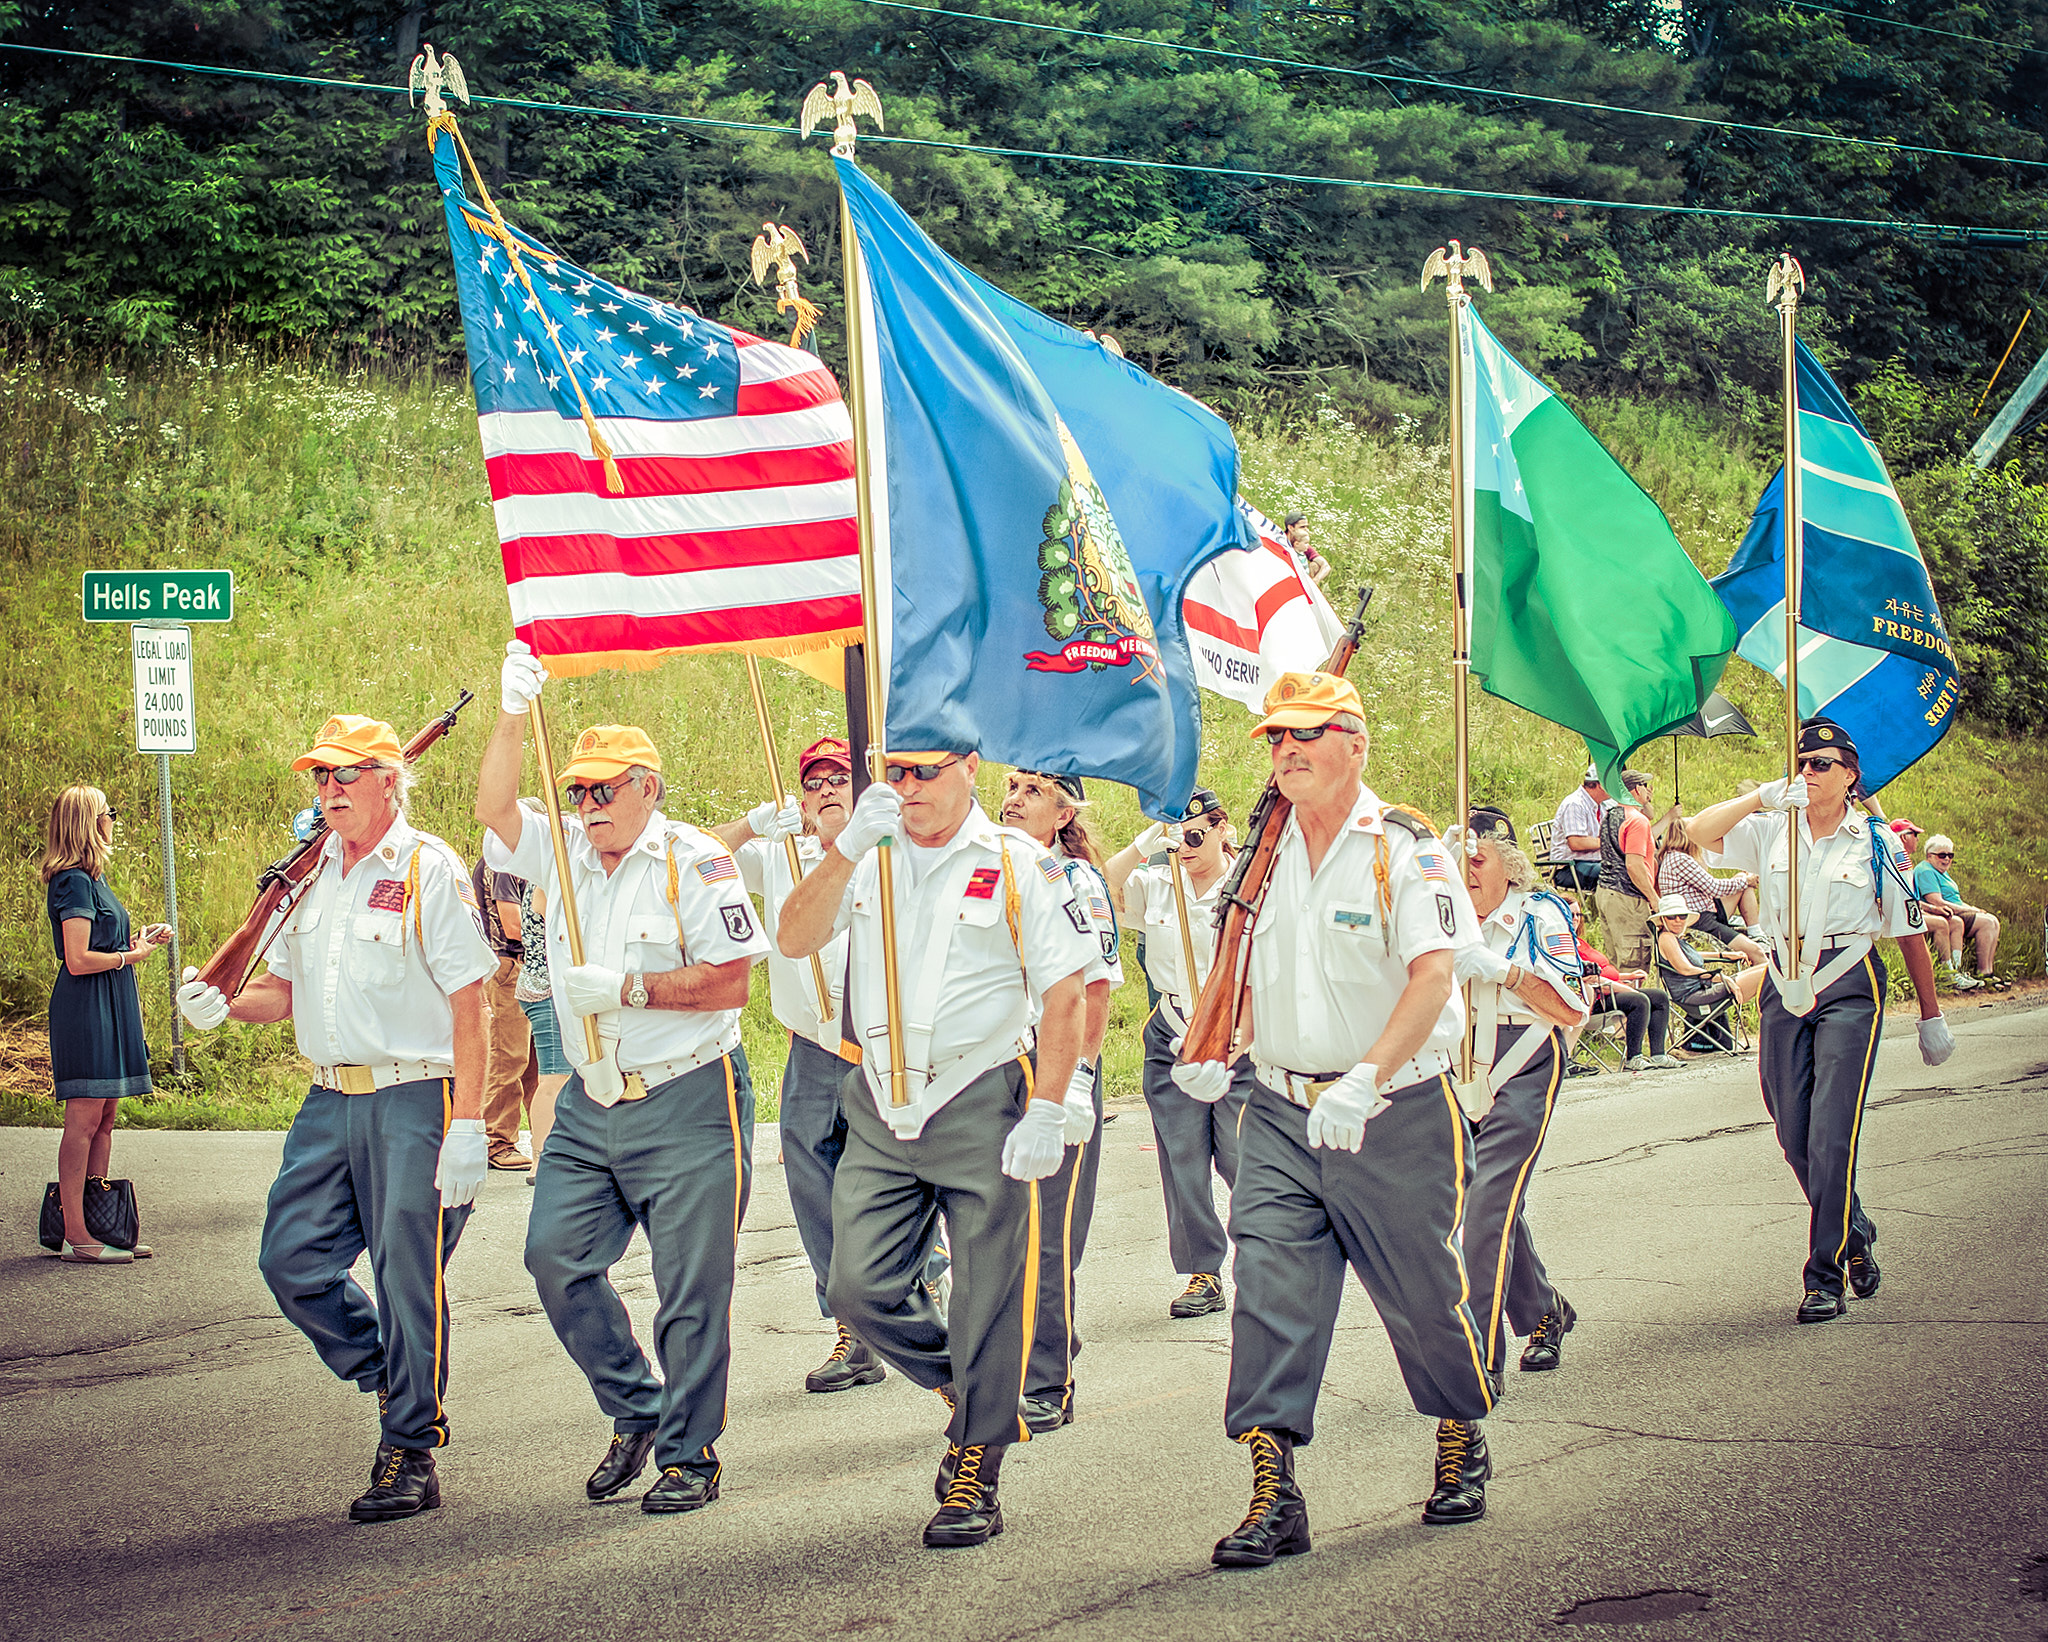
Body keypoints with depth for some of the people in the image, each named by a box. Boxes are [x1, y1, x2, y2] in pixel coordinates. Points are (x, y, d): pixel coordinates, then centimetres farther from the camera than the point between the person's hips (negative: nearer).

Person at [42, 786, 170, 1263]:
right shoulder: (75, 882, -13)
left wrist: (140, 939, 12)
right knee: (84, 1121, -8)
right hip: (85, 1010, -10)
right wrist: (131, 955, -7)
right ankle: (75, 1237, -7)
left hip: (108, 1010, 10)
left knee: (103, 1120, 10)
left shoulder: (89, 878, 17)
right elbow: (79, 960, -19)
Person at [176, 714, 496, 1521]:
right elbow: (286, 990, 22)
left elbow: (469, 1005, -12)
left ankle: (411, 1455, 8)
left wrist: (467, 1126, -18)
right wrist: (221, 1004, 0)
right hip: (329, 1101, 7)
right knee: (291, 1259, 4)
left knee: (409, 1280, -3)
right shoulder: (312, 873, 14)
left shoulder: (429, 870, -7)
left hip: (414, 1099, -7)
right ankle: (395, 1382, 24)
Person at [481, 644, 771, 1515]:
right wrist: (512, 717, -15)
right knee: (555, 1257, 1)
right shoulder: (563, 851, 10)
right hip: (589, 1104, 6)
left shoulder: (695, 862, -8)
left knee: (690, 1287, -2)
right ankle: (636, 1411, 19)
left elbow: (730, 981, -12)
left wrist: (630, 989, -18)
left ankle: (688, 1454, 9)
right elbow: (494, 811, -5)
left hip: (687, 1107, -6)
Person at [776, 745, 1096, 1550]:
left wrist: (1047, 1113, -13)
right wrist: (847, 849, -16)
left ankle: (975, 1474, 10)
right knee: (860, 1289, 2)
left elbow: (1065, 993, -6)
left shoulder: (1016, 864, -3)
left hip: (979, 1103, -4)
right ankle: (966, 1394, 26)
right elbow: (794, 939, -3)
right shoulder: (868, 857, 9)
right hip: (879, 1105, 4)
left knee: (986, 1302, -1)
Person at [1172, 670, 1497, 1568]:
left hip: (1394, 1117, -4)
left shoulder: (1405, 847, -8)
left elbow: (1432, 978, -20)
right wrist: (1213, 1054, 9)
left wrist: (1367, 1079, -32)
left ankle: (1462, 1445, 33)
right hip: (1280, 1113, 4)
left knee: (1421, 1292, 7)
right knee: (1269, 1286, -9)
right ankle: (1273, 1494, -10)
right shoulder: (1265, 853, 10)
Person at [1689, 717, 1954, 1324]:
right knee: (1794, 1134, 5)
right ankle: (1854, 1235, 29)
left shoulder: (1876, 843, 2)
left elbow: (1910, 933, 7)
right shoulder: (1771, 832, 8)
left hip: (1849, 988, -4)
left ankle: (1826, 1277, -8)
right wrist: (1761, 797, -18)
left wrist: (1931, 1017, 9)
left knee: (1831, 1135, -13)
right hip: (1784, 988, 4)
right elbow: (1700, 832, -6)